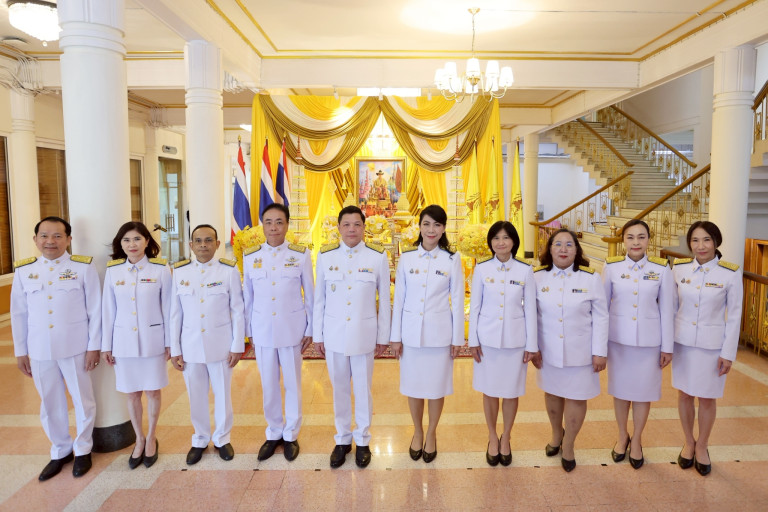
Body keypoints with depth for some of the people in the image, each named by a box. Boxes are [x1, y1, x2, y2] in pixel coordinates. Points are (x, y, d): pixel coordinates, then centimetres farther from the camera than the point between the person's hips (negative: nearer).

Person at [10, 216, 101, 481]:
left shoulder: (83, 267, -6)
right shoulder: (23, 270, 3)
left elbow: (95, 310, -4)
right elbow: (18, 313, 7)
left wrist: (94, 346, -6)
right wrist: (20, 351, 7)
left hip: (75, 347, -3)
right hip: (39, 349, 3)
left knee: (82, 399, 10)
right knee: (50, 403, 15)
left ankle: (82, 449, 31)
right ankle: (60, 451, 34)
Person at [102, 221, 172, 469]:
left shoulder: (161, 269, -7)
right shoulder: (113, 270, 0)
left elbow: (167, 308, -4)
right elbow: (108, 310, 3)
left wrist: (169, 342, -2)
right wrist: (106, 345, 4)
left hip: (152, 340, -2)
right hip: (124, 341, 2)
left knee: (152, 391, 10)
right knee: (131, 393, 12)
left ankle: (151, 438, 31)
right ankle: (139, 439, 32)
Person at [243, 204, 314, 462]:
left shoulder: (301, 255, -4)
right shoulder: (250, 257, 1)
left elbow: (310, 294, 0)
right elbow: (248, 297, 7)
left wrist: (310, 329, 0)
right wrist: (249, 331, 8)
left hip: (292, 330, -1)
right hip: (262, 331, 2)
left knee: (292, 384, 9)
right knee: (268, 385, 12)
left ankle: (291, 435, 27)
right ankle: (273, 433, 31)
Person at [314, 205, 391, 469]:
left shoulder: (378, 256, -7)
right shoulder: (325, 255, -3)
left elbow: (385, 299, -1)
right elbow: (319, 298, 3)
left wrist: (383, 336, 1)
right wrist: (317, 335, 4)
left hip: (364, 333, -1)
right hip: (333, 333, 1)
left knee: (363, 388, 11)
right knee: (339, 388, 14)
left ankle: (363, 440, 31)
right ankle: (342, 439, 33)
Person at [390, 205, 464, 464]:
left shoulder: (452, 260, -4)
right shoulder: (406, 258, -1)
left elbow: (458, 301, -1)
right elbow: (399, 299, 2)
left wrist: (457, 338, -1)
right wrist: (395, 336, 1)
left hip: (439, 333, -1)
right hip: (411, 332, 1)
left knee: (436, 385, 10)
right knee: (413, 384, 12)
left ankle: (431, 434, 32)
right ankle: (417, 432, 34)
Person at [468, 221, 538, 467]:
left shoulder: (525, 270, -3)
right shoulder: (482, 269, -3)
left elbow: (530, 309, -1)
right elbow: (475, 306, 1)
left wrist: (532, 345, -1)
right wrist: (473, 340, -1)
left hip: (515, 340, 0)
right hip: (487, 339, 0)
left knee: (511, 392, 11)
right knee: (489, 391, 11)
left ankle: (505, 439, 32)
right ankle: (492, 438, 31)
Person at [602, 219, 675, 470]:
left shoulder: (662, 268, -6)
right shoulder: (611, 267, -5)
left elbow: (667, 309, -2)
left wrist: (667, 346, 0)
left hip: (648, 340, 0)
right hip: (618, 338, 1)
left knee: (644, 390, 11)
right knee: (620, 389, 14)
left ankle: (636, 440, 32)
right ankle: (622, 436, 35)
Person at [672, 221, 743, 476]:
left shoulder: (731, 273, -11)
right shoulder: (679, 268, -3)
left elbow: (734, 316, -6)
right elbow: (673, 306, 5)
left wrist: (728, 353, -7)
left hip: (712, 344, -2)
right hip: (682, 341, 2)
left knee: (707, 398, 10)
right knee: (684, 394, 12)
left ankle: (702, 447, 31)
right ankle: (688, 442, 33)